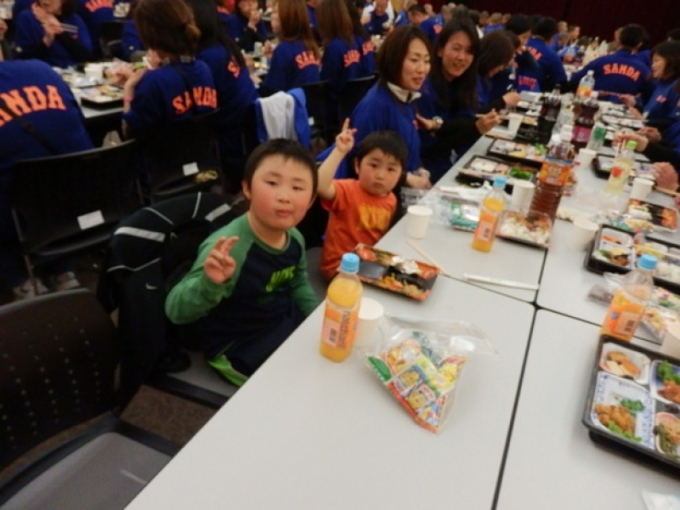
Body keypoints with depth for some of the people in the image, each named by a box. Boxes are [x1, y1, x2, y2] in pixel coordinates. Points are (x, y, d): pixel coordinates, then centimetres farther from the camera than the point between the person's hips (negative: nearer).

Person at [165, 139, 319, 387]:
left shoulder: (295, 238, -9)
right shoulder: (229, 248, -33)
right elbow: (177, 310, -35)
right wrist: (210, 283, -53)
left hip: (285, 323, 7)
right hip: (239, 348, -7)